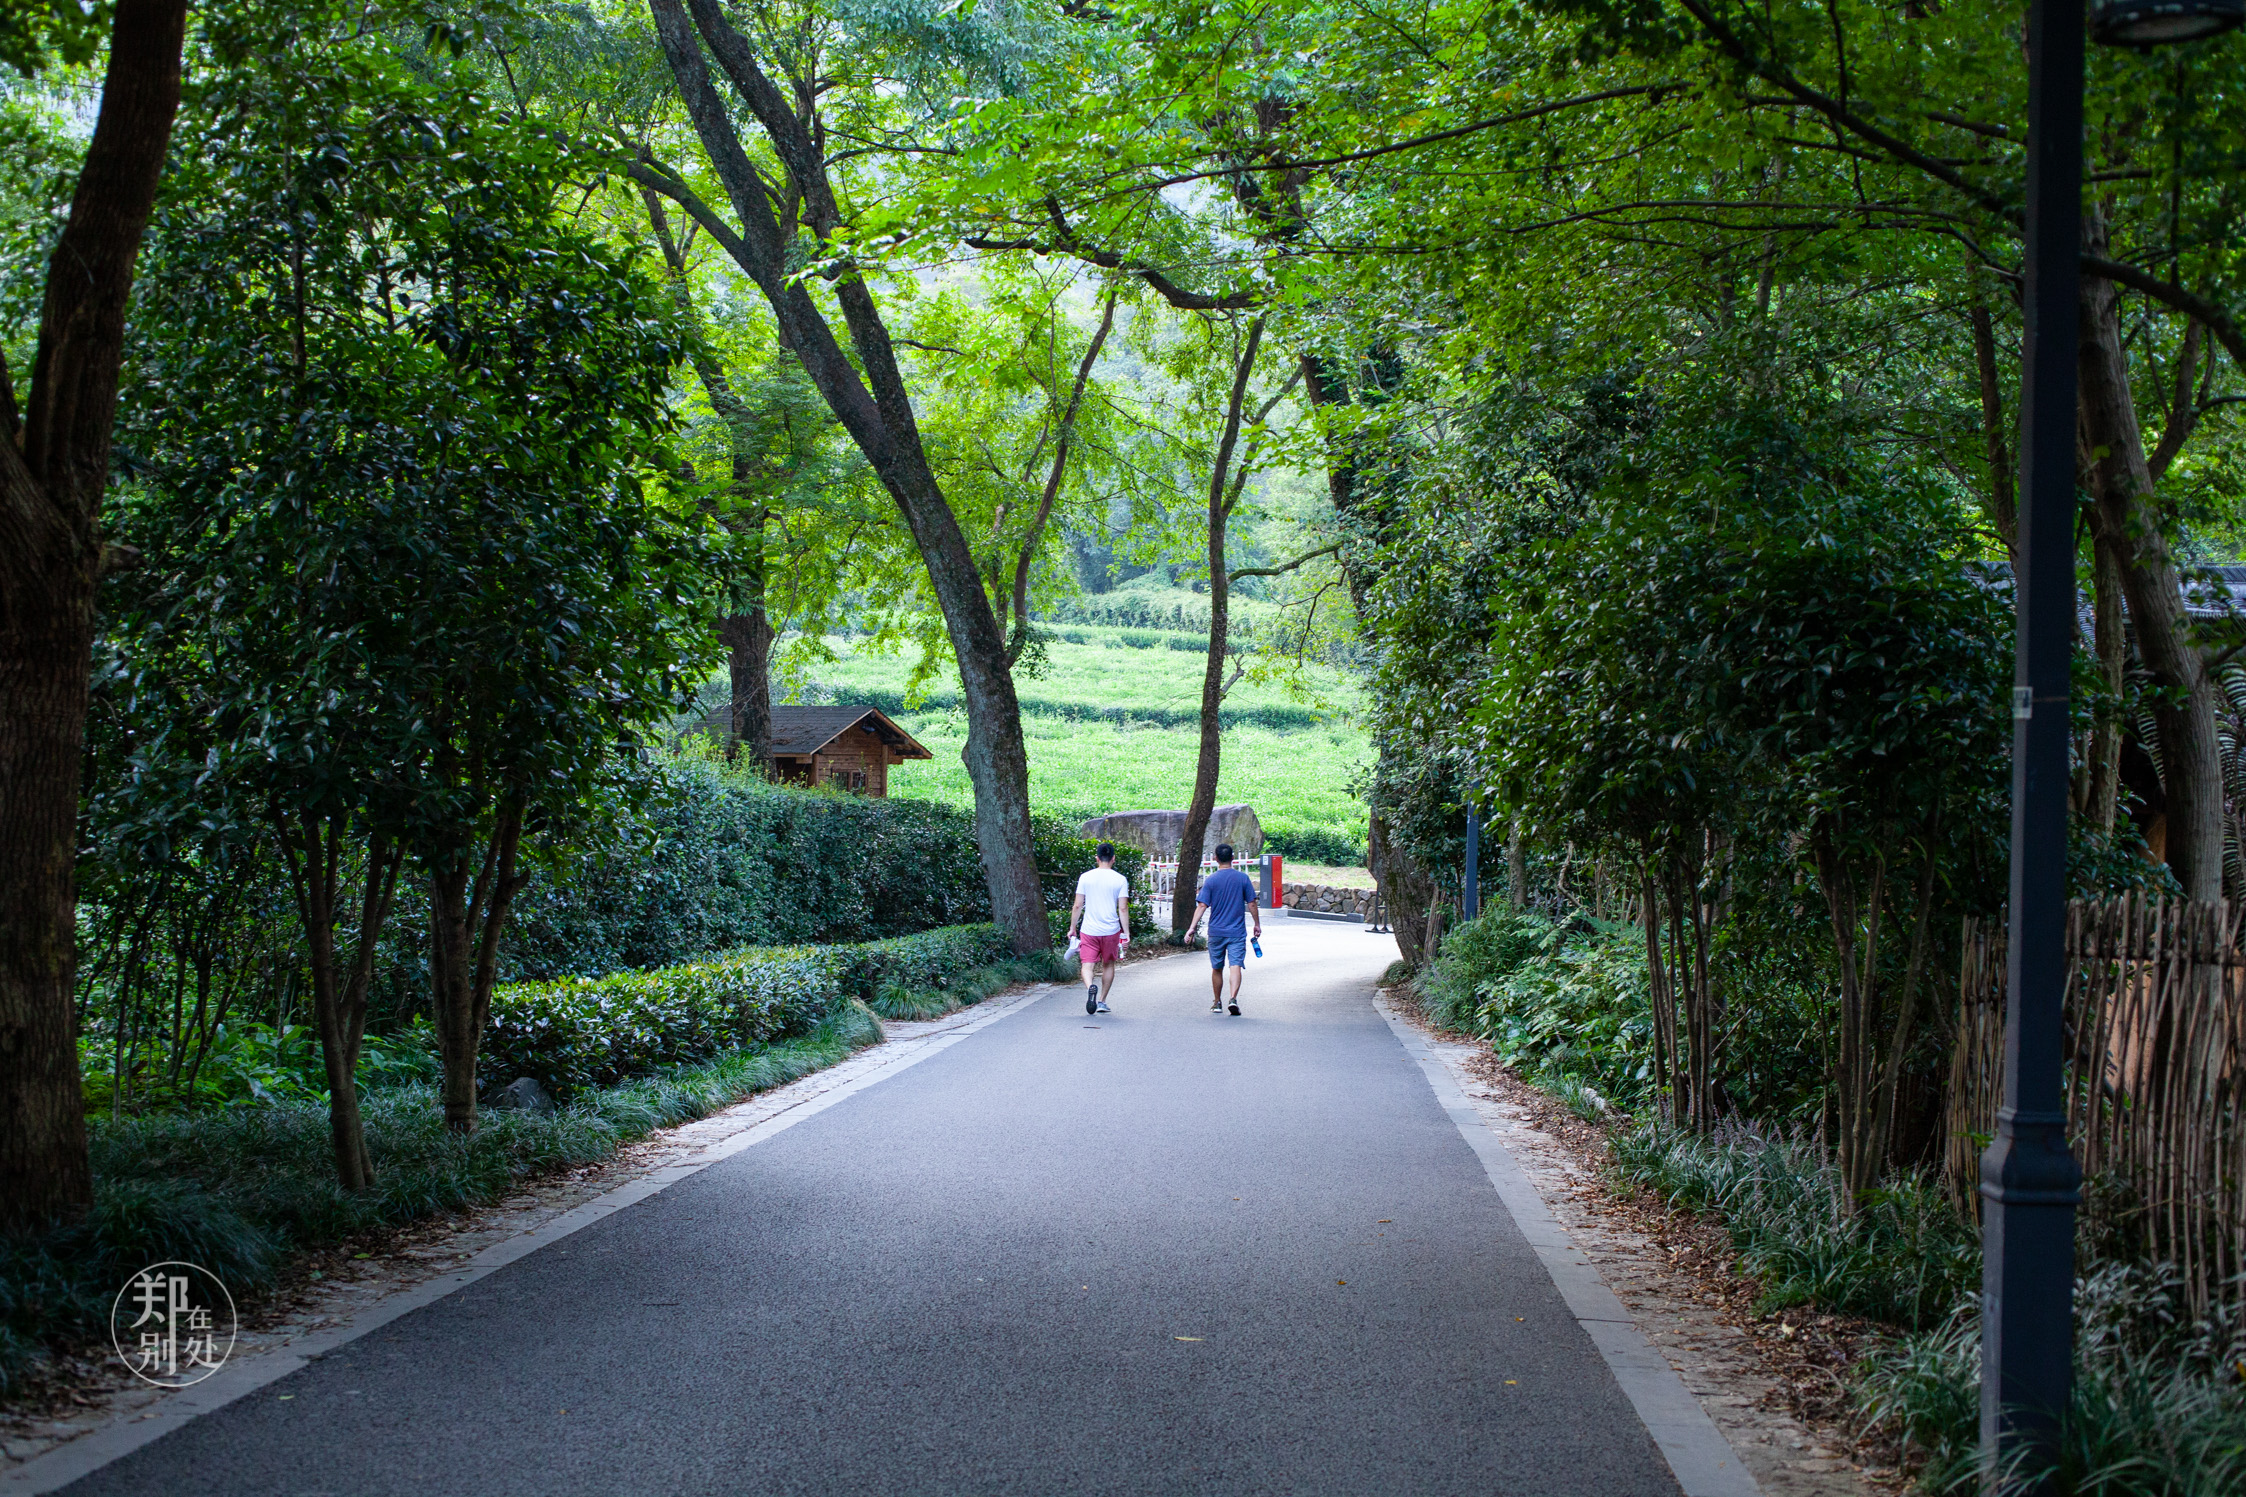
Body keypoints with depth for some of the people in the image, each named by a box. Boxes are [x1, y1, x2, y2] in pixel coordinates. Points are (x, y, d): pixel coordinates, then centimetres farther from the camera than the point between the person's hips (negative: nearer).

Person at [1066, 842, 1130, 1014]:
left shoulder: (1085, 877, 0)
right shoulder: (1120, 880, -3)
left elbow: (1077, 906, 1)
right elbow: (1123, 908, -6)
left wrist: (1072, 928, 11)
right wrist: (1127, 933, -1)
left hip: (1089, 930, 0)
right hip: (1111, 930, 0)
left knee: (1087, 965, -1)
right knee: (1108, 964, 19)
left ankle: (1090, 986, -33)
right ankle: (1102, 1002, 22)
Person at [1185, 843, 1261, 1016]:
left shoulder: (1211, 880, -4)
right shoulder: (1243, 878, -1)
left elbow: (1202, 906, -8)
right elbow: (1252, 904, 2)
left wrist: (1192, 927, -6)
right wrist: (1257, 924, 14)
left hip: (1216, 932, 1)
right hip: (1237, 931, -1)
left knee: (1217, 968, 13)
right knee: (1236, 966, -6)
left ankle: (1217, 1002, 23)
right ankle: (1233, 998, -24)